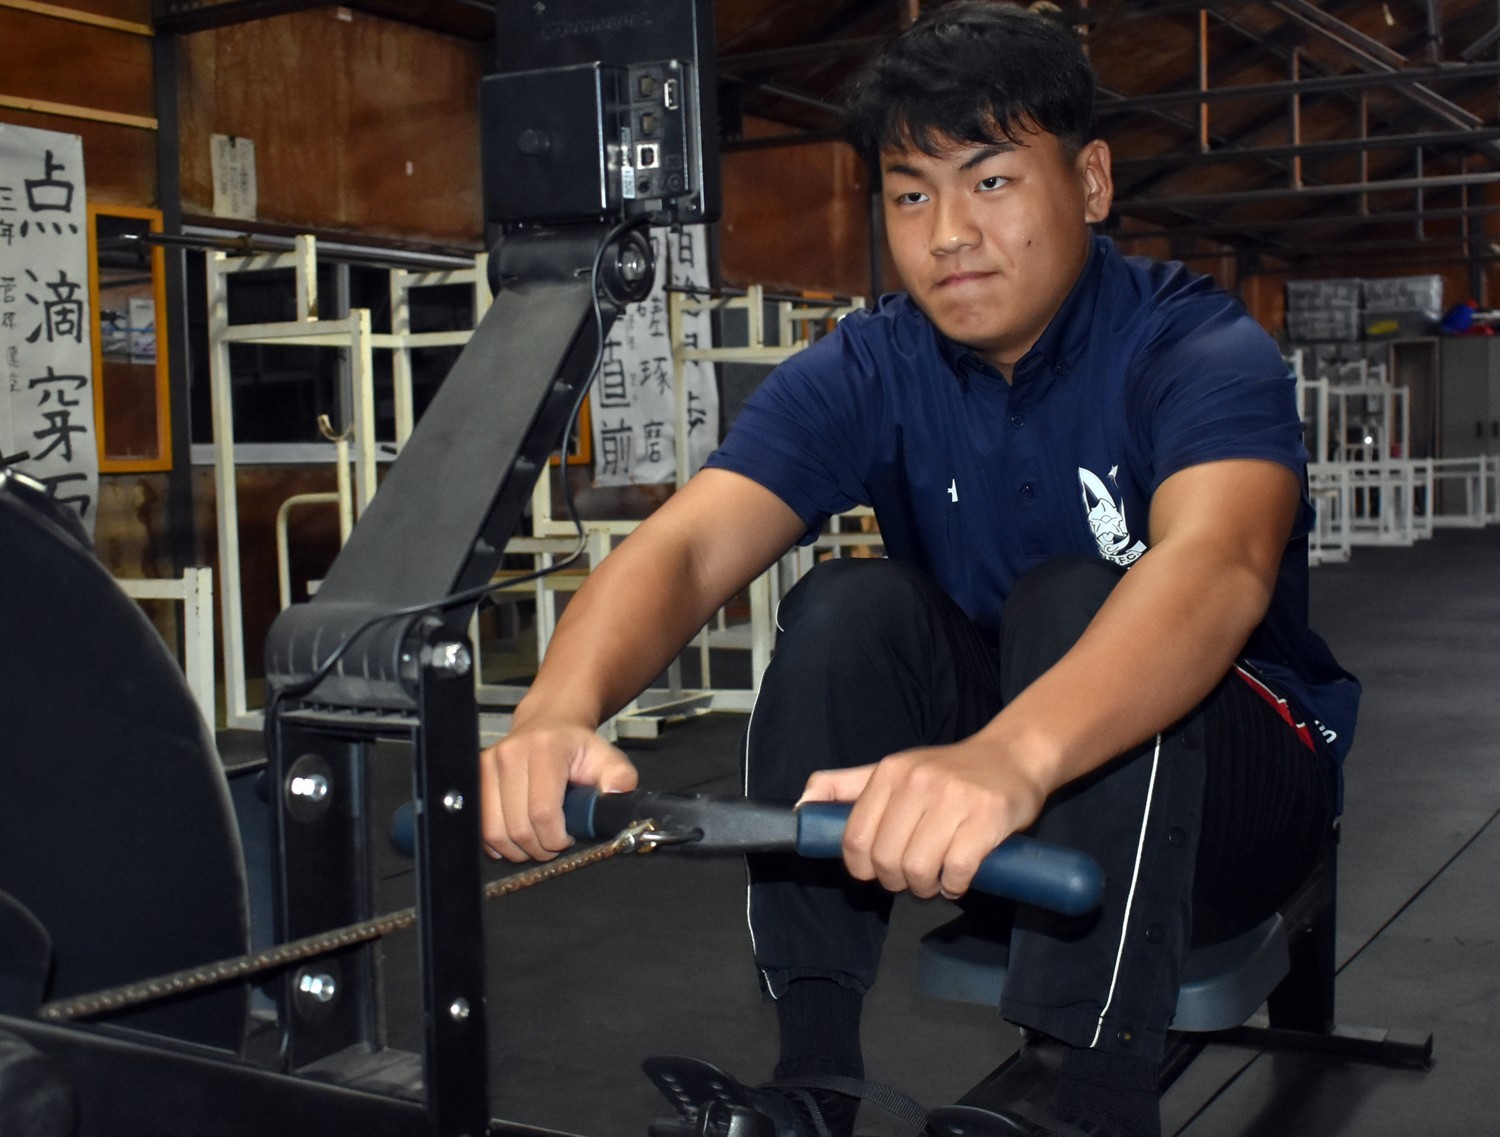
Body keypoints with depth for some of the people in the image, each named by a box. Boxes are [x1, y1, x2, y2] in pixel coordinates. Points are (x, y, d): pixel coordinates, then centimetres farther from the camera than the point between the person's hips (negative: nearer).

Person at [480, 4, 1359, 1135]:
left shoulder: (1200, 351, -20)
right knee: (849, 608, -24)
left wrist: (1010, 756, -63)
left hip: (1224, 791, -3)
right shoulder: (868, 373, -9)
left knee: (1072, 606, -31)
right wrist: (560, 712, -47)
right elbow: (687, 544, -25)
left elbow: (1215, 565, -42)